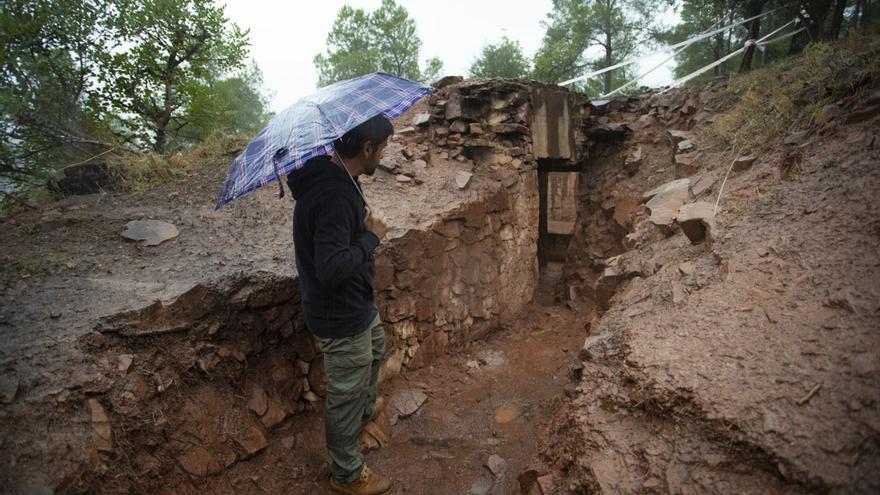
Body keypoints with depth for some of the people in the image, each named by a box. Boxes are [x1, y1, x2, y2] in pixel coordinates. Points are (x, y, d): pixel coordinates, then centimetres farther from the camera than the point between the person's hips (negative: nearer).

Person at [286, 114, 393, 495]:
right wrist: (372, 237, -23)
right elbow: (332, 267, -35)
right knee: (345, 394, 10)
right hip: (341, 315, -10)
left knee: (375, 347, 33)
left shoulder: (329, 174, 0)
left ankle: (366, 409, 60)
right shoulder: (335, 195, -33)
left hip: (356, 302, 10)